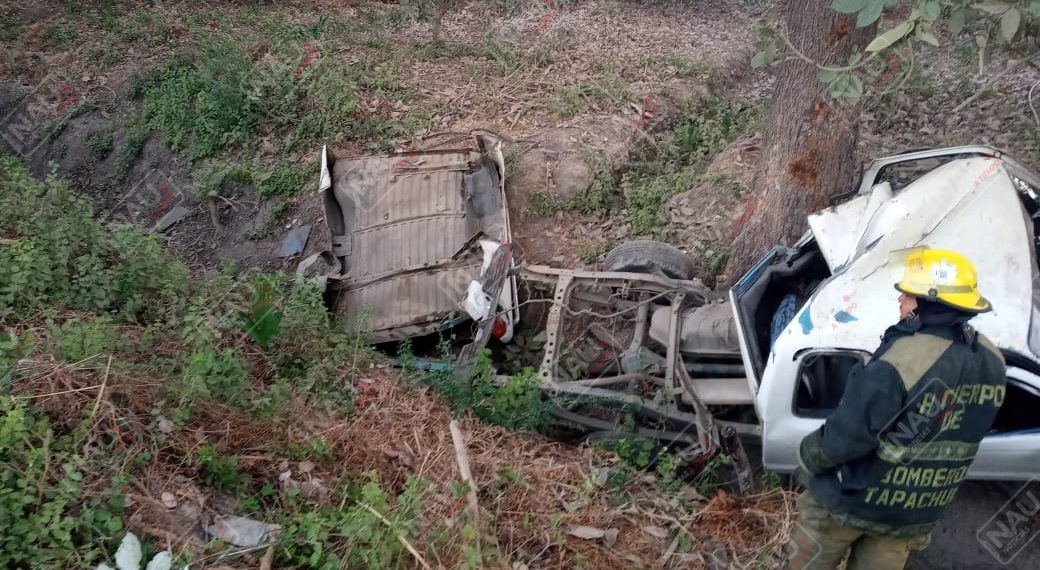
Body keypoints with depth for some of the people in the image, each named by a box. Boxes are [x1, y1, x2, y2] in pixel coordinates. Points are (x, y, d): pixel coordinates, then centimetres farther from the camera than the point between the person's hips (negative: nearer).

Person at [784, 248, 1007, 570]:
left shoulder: (901, 362, -31)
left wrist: (807, 458, -5)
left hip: (855, 500, -6)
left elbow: (846, 435, -25)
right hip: (918, 512, 6)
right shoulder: (991, 363, -6)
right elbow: (965, 432, 8)